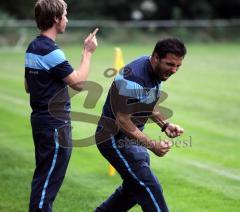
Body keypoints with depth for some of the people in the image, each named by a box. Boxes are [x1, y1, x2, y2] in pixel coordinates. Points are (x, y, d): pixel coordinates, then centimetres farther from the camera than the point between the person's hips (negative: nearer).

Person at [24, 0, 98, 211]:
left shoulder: (32, 48, 10)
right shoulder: (51, 51, -19)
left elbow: (28, 87, 18)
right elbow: (79, 83, -17)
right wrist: (88, 52, -9)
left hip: (40, 119, 10)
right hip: (55, 124, -10)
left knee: (44, 175, 17)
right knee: (49, 178, -4)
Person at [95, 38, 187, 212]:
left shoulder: (156, 72, 2)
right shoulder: (134, 79, -29)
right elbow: (122, 120, -27)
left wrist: (165, 125, 3)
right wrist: (152, 145, -30)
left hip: (132, 138, 10)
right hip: (115, 138, -10)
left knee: (134, 188, 22)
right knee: (151, 191, -14)